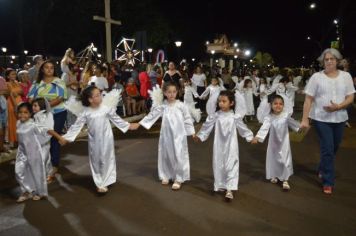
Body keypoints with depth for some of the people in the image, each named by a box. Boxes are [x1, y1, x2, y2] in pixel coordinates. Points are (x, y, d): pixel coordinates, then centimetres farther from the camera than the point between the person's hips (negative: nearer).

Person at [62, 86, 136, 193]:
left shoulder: (106, 109, -8)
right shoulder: (86, 112, -8)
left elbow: (116, 119, 5)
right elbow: (77, 125, -5)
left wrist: (127, 126, 10)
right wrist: (66, 137, -7)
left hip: (106, 139, -1)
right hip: (94, 141, 1)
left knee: (106, 161, 7)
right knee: (95, 162, 11)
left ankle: (104, 183, 21)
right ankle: (99, 183, 27)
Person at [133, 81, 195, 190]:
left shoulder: (181, 105, -7)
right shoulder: (162, 106, -1)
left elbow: (187, 119, -2)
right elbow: (152, 115, 2)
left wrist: (192, 132, -2)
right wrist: (139, 123, 0)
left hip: (179, 135, -2)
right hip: (166, 135, 3)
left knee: (179, 156, 1)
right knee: (165, 155, 13)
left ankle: (178, 179, 14)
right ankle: (166, 175, 32)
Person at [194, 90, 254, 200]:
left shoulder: (235, 117, -7)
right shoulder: (216, 116, -4)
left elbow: (243, 128, 5)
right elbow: (207, 126, 4)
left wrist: (250, 137, 7)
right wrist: (200, 136, 7)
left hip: (231, 146, -2)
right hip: (219, 145, 2)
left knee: (231, 165, -4)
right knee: (218, 165, 11)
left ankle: (230, 189, -2)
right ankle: (220, 185, 30)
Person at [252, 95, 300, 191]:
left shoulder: (286, 114, -11)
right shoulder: (269, 117, -18)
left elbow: (292, 123, 8)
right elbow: (264, 128, -29)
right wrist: (257, 137, -43)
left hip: (284, 141, 0)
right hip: (273, 141, 0)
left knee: (285, 160, -2)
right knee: (273, 158, 13)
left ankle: (285, 180, 7)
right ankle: (274, 176, 35)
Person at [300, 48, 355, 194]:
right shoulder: (316, 77, -5)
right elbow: (308, 99, -7)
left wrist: (338, 106, -19)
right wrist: (305, 119, -12)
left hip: (339, 119, 4)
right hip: (321, 119, -3)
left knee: (334, 148, 16)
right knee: (327, 150, -3)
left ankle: (322, 169, 42)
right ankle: (328, 182, 9)